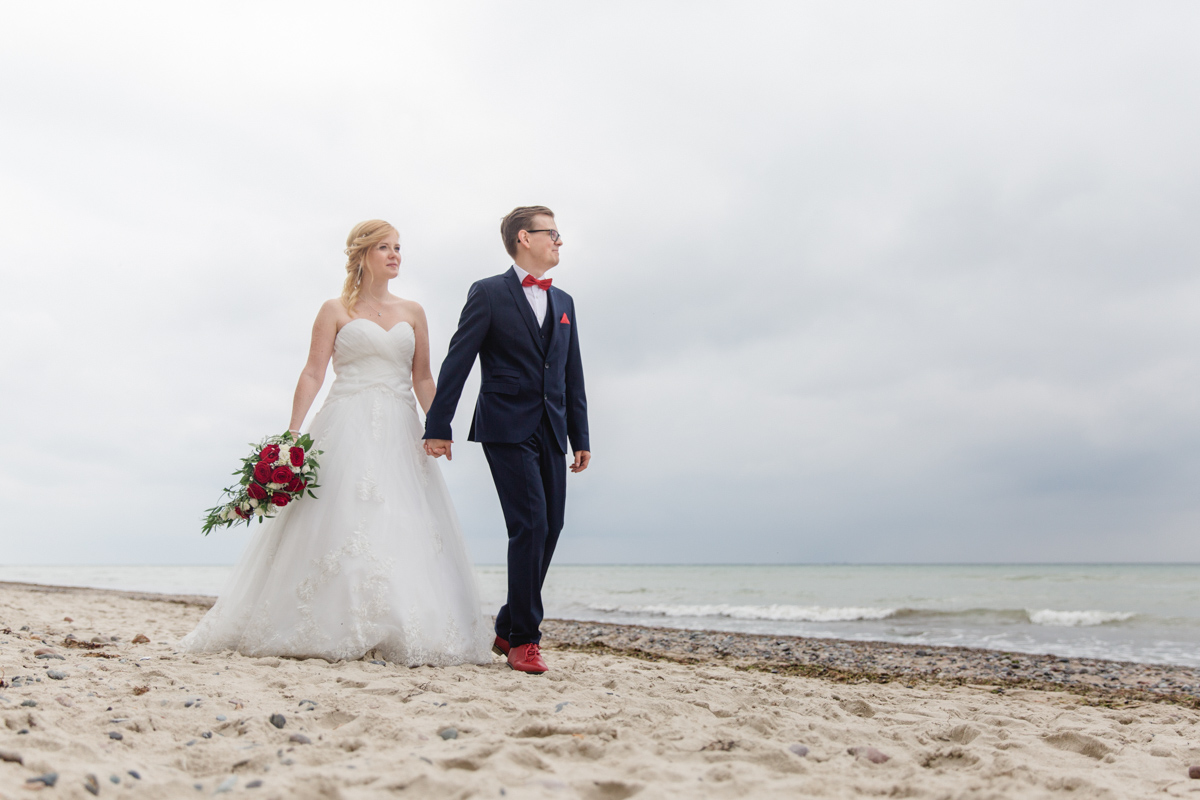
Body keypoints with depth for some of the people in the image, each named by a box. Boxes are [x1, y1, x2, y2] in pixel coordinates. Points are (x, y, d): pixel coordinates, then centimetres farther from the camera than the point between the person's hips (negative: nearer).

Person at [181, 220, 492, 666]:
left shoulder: (412, 313, 15)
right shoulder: (336, 310, 6)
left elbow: (423, 380, 12)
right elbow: (313, 374, 0)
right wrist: (292, 434, -9)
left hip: (399, 433, 3)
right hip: (347, 428, -3)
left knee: (404, 529, -2)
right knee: (338, 524, -8)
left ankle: (410, 636, 3)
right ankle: (324, 631, 1)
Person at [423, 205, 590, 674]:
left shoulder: (563, 302, 18)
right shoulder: (488, 294, 1)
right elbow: (457, 363, -4)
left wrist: (580, 437, 13)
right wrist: (438, 426, -9)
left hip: (550, 432, 6)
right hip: (507, 428, -6)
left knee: (549, 528, 5)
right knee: (530, 525, -13)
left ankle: (509, 627, 22)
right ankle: (524, 640, -2)